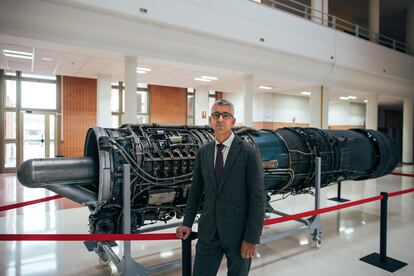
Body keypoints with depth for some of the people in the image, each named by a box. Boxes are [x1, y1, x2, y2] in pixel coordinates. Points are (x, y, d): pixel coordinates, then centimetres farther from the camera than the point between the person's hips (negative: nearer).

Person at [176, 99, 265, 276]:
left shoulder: (249, 152, -11)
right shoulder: (203, 152, 3)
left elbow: (257, 198, -11)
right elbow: (195, 190, 10)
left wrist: (252, 238, -13)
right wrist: (187, 223, 5)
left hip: (238, 232, -3)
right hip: (208, 232, 4)